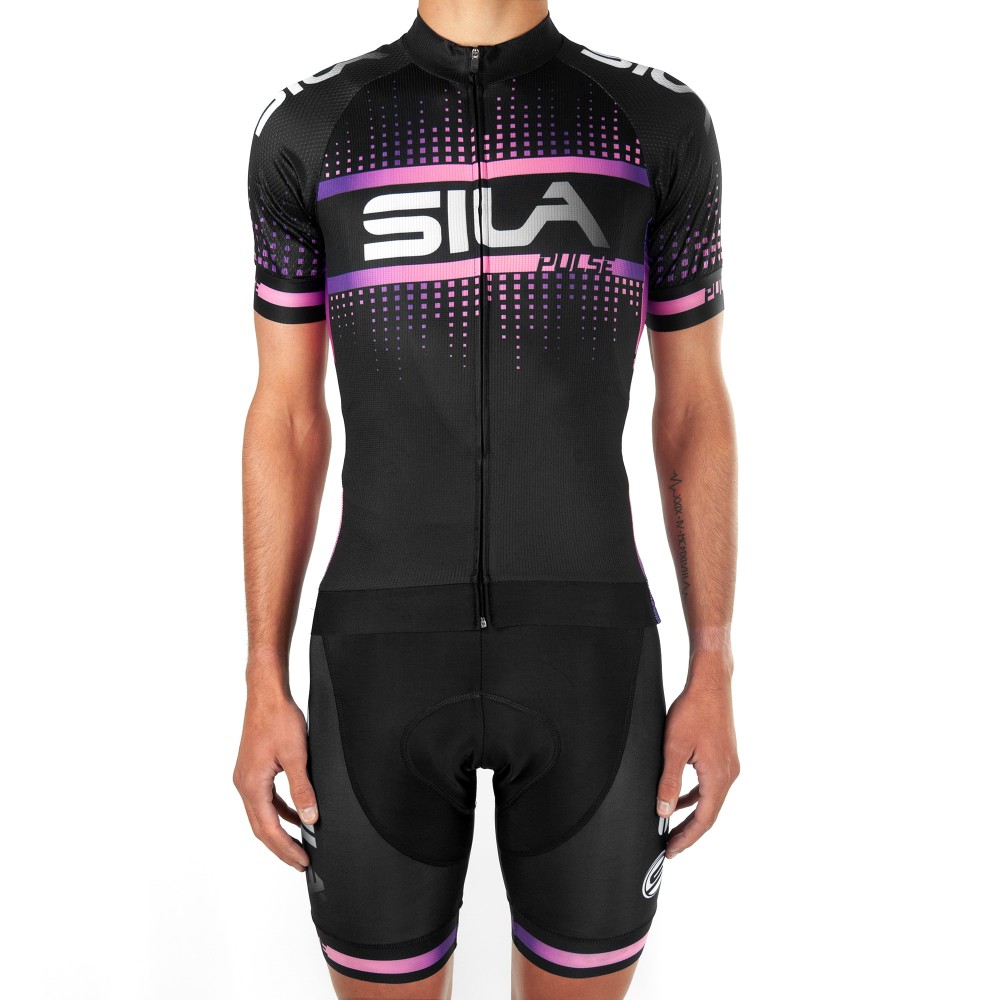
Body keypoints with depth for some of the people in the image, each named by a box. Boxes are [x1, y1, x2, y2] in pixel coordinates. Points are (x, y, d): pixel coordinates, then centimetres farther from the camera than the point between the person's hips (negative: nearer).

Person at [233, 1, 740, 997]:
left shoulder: (661, 124, 5)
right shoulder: (306, 130, 4)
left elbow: (696, 413, 6)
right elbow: (285, 421, 6)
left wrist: (714, 680, 3)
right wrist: (264, 691, 3)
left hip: (583, 659, 1)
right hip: (390, 661, 0)